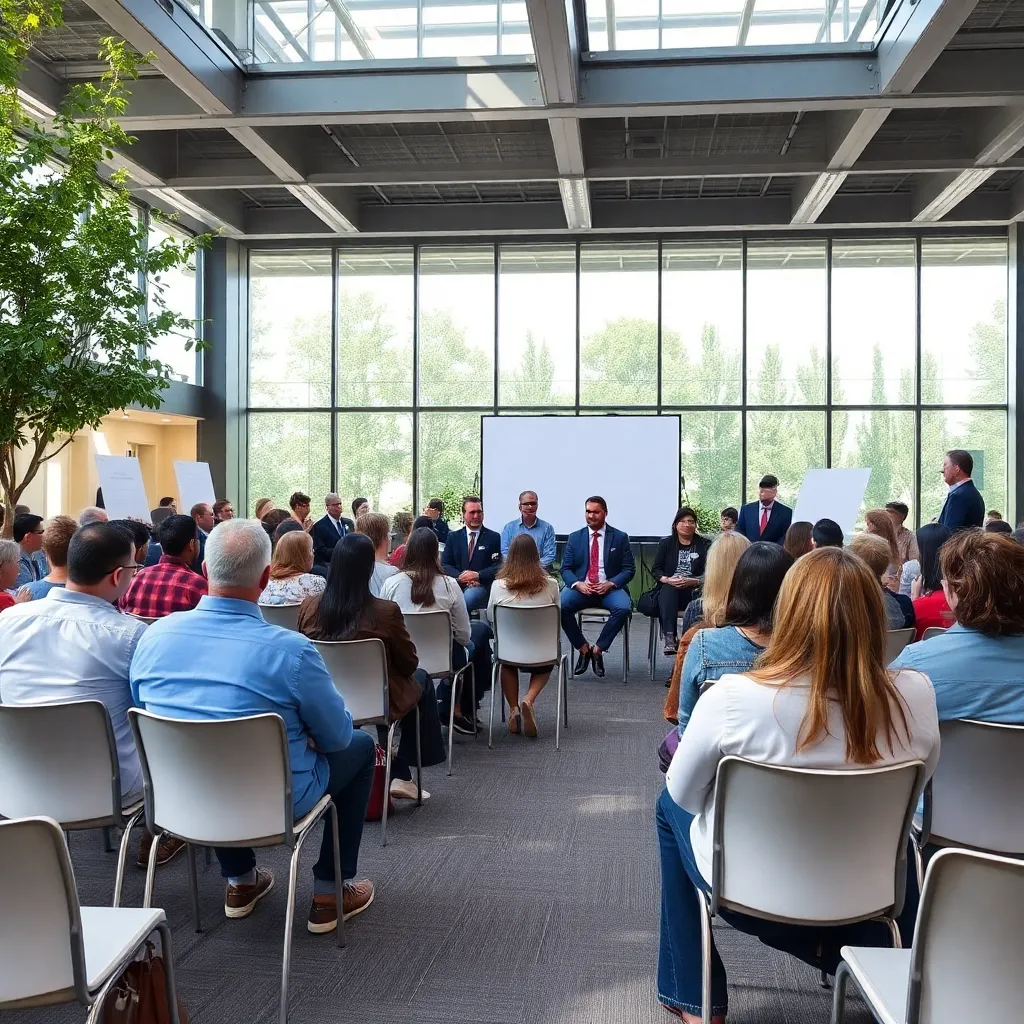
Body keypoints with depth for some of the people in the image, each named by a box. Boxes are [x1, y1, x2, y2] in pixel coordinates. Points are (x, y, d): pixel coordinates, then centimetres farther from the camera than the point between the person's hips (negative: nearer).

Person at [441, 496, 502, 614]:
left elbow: (498, 566, 3)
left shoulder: (493, 537, 9)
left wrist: (478, 575, -14)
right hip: (456, 585, 2)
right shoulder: (453, 536, 17)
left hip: (481, 586, -2)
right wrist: (460, 576, -10)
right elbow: (445, 564, 10)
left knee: (468, 597, -37)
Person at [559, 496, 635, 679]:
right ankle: (583, 648, -8)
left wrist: (611, 583, -14)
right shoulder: (575, 538, 11)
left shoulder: (620, 537, 7)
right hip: (581, 588, 1)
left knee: (624, 608, -34)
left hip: (609, 588, -1)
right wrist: (577, 584, -14)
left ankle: (598, 649, -13)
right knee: (560, 606, -29)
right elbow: (566, 568, 7)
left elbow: (629, 569, 4)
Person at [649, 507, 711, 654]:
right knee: (668, 590, -36)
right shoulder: (666, 543, 17)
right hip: (668, 589, 1)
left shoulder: (704, 545, 13)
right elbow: (656, 570, 9)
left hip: (693, 590, -1)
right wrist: (667, 579, -14)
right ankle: (669, 636, -48)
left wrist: (693, 581, -20)